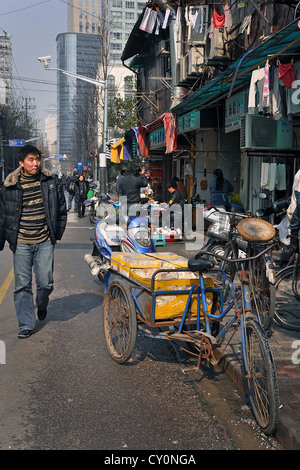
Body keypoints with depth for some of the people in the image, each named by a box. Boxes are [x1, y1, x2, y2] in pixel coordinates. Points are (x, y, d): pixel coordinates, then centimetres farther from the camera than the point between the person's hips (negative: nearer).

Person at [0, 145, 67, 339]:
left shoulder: (52, 181, 2)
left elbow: (61, 208, 12)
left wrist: (58, 232, 7)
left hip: (45, 242, 1)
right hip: (21, 244, 0)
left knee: (46, 283, 3)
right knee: (22, 285, 3)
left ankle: (42, 305, 37)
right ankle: (26, 325, 16)